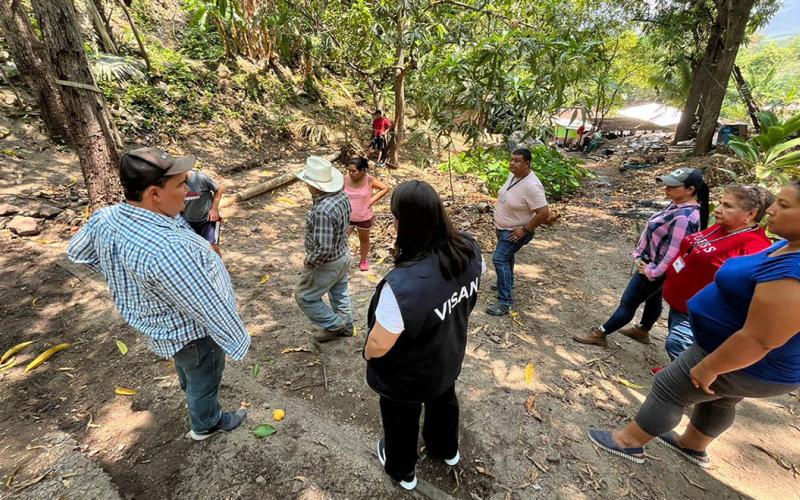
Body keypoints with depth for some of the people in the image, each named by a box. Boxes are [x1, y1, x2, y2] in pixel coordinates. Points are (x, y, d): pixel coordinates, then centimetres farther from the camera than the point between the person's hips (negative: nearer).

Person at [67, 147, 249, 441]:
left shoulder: (106, 218, -14)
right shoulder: (168, 249, -41)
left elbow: (77, 252, 8)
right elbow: (207, 306, -32)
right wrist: (237, 342, -18)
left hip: (158, 321, 8)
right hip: (192, 331, -8)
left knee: (188, 370, 35)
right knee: (204, 379, 21)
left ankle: (194, 400, 64)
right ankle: (206, 424, 49)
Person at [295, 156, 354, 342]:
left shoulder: (323, 211, -35)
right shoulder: (341, 196, -8)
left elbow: (323, 249, -33)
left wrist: (310, 260, -16)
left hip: (326, 264, -9)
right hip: (343, 255, 9)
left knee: (305, 297, 14)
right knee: (339, 293, 27)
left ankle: (334, 325, 25)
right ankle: (345, 326, 46)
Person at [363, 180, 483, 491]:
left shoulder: (401, 284, -44)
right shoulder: (470, 249, -22)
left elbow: (379, 346, -29)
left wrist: (367, 353, -6)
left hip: (407, 376, -5)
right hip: (448, 359, 6)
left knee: (402, 420, 26)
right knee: (444, 401, 34)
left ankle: (402, 470, 57)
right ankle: (447, 450, 65)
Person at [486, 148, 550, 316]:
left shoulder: (531, 185, -31)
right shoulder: (513, 174, -3)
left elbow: (544, 213, -31)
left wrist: (525, 230, -24)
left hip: (515, 232, -9)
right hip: (503, 227, 9)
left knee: (500, 259, -14)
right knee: (507, 256, 24)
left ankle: (505, 302, -8)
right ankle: (507, 283, 48)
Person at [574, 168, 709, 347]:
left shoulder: (683, 218, -31)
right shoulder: (678, 205, -1)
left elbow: (673, 253, -29)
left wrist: (651, 271, -18)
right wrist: (639, 256, 7)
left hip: (654, 268, -9)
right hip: (654, 264, 9)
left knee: (628, 303, 2)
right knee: (653, 298, 26)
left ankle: (599, 334, 14)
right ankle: (642, 331, 46)